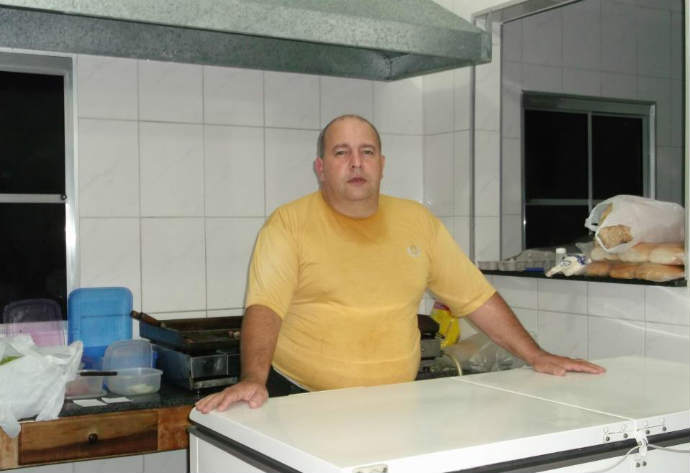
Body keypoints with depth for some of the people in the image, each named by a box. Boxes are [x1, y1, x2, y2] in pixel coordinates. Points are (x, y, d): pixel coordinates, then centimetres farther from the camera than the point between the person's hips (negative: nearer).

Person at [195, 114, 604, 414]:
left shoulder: (418, 220, 8)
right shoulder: (290, 223, -4)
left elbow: (476, 296, 10)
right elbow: (264, 307, -15)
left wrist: (537, 357, 6)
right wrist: (254, 379, -31)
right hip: (305, 404, -3)